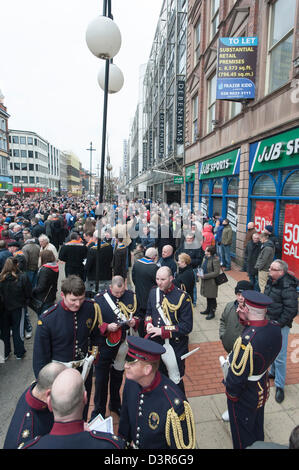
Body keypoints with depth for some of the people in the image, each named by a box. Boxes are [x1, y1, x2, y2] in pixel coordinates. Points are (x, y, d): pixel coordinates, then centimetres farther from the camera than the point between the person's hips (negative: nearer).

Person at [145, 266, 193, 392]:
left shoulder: (182, 297, -18)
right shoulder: (153, 292, -2)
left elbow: (187, 326, -18)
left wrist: (163, 331, -23)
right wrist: (148, 323, -8)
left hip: (174, 348, -5)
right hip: (155, 345, 5)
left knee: (175, 380, 12)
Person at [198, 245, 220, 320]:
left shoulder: (215, 260, -19)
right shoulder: (205, 258, 6)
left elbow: (216, 272, -22)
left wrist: (204, 276, -23)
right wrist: (200, 273, 0)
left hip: (212, 282, -8)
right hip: (205, 281, 8)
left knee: (212, 298, 5)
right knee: (208, 296, 20)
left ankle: (212, 312, 19)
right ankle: (208, 309, 36)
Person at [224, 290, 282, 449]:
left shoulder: (246, 341, -40)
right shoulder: (275, 328, -18)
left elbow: (237, 375, -30)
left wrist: (231, 394, -11)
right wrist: (244, 320, -12)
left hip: (244, 396, -7)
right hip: (262, 389, 7)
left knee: (243, 436, 21)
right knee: (257, 426, 33)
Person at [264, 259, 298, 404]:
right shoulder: (271, 281, 1)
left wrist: (279, 324, -17)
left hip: (281, 326, -8)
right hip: (269, 322, 8)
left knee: (279, 356, 0)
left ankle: (280, 386, 16)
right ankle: (273, 372, 45)